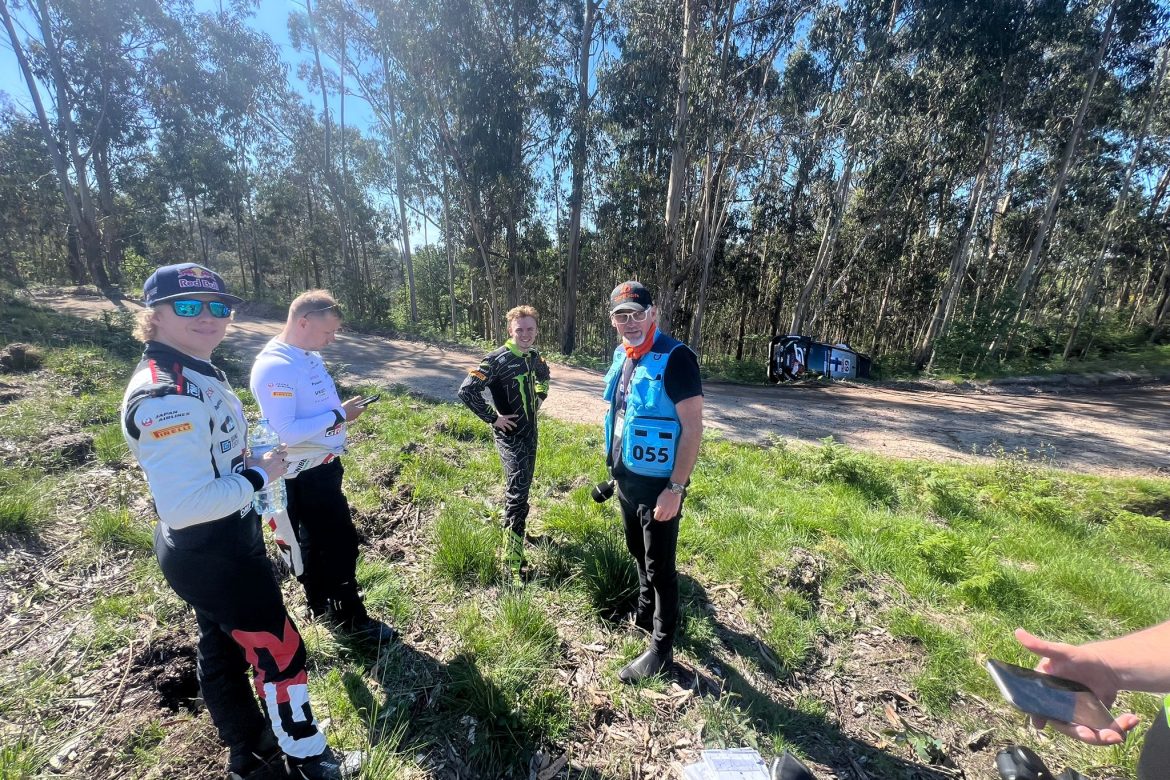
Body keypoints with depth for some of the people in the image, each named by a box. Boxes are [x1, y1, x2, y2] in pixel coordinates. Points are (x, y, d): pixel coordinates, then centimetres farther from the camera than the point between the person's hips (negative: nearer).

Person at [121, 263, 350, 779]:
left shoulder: (194, 373, 5)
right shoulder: (166, 395, -27)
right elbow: (182, 506, -33)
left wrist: (252, 464, 6)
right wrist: (260, 474, -21)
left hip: (213, 548, 10)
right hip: (213, 554, -10)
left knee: (223, 649, 25)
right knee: (280, 653, 7)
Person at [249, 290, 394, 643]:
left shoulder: (310, 356, 4)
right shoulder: (274, 366, -24)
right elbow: (284, 432, -29)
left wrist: (344, 409, -1)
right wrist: (339, 415, -22)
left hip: (324, 467, 9)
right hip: (303, 477, -9)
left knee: (317, 543, 23)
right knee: (341, 543, 5)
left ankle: (323, 606, 43)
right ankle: (352, 617, 24)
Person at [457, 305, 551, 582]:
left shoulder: (533, 356, 3)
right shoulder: (497, 359, -20)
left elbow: (543, 375, 27)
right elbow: (466, 391, -24)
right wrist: (492, 417, -19)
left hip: (530, 431, 8)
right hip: (510, 434, -7)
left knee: (521, 485, 21)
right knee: (517, 492, -11)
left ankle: (513, 525, 45)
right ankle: (513, 563, -3)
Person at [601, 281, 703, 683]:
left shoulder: (675, 358, -20)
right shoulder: (621, 356, 4)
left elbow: (693, 427, -21)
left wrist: (675, 488, -22)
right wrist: (615, 467, 16)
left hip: (657, 483, -8)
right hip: (626, 478, 8)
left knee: (660, 566, 8)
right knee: (638, 552, 25)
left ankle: (662, 649, 27)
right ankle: (645, 613, 49)